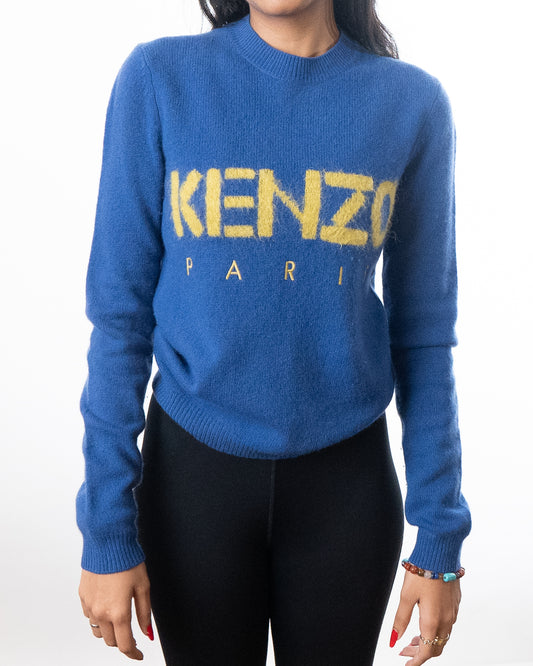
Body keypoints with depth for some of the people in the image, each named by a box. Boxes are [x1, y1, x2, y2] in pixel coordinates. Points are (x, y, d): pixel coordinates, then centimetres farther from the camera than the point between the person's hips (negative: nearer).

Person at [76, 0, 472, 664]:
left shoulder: (414, 101, -3)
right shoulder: (157, 78, -6)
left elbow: (423, 331, 1)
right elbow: (120, 311, -6)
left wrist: (439, 538, 1)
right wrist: (107, 531, -7)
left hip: (346, 479, 1)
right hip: (193, 467, 0)